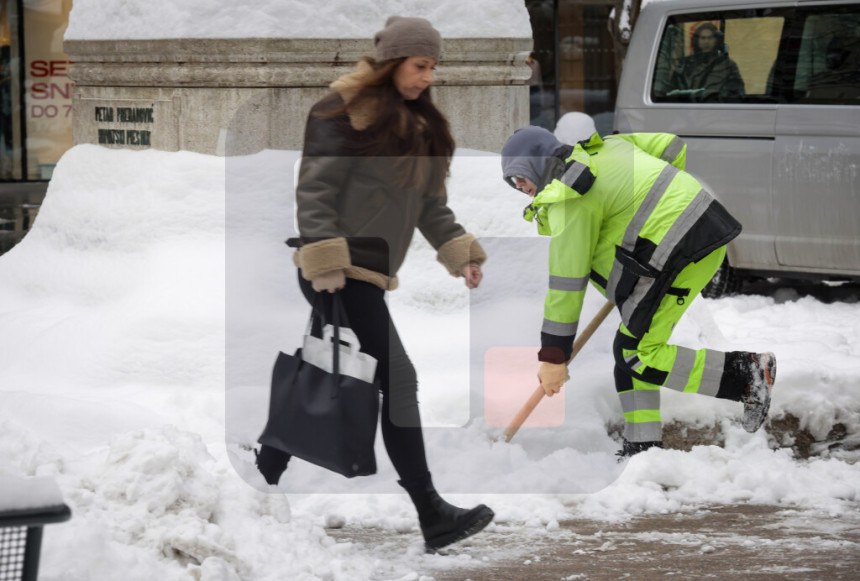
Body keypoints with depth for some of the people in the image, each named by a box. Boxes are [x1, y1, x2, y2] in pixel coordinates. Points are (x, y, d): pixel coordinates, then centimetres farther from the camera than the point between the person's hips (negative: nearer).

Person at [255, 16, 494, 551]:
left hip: (368, 275, 9)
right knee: (397, 381, -12)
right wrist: (326, 261, -22)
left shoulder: (418, 124, 18)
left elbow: (431, 203, 20)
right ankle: (432, 517, -11)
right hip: (340, 274, -9)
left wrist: (459, 252, 6)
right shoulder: (346, 112, -9)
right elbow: (315, 192, -14)